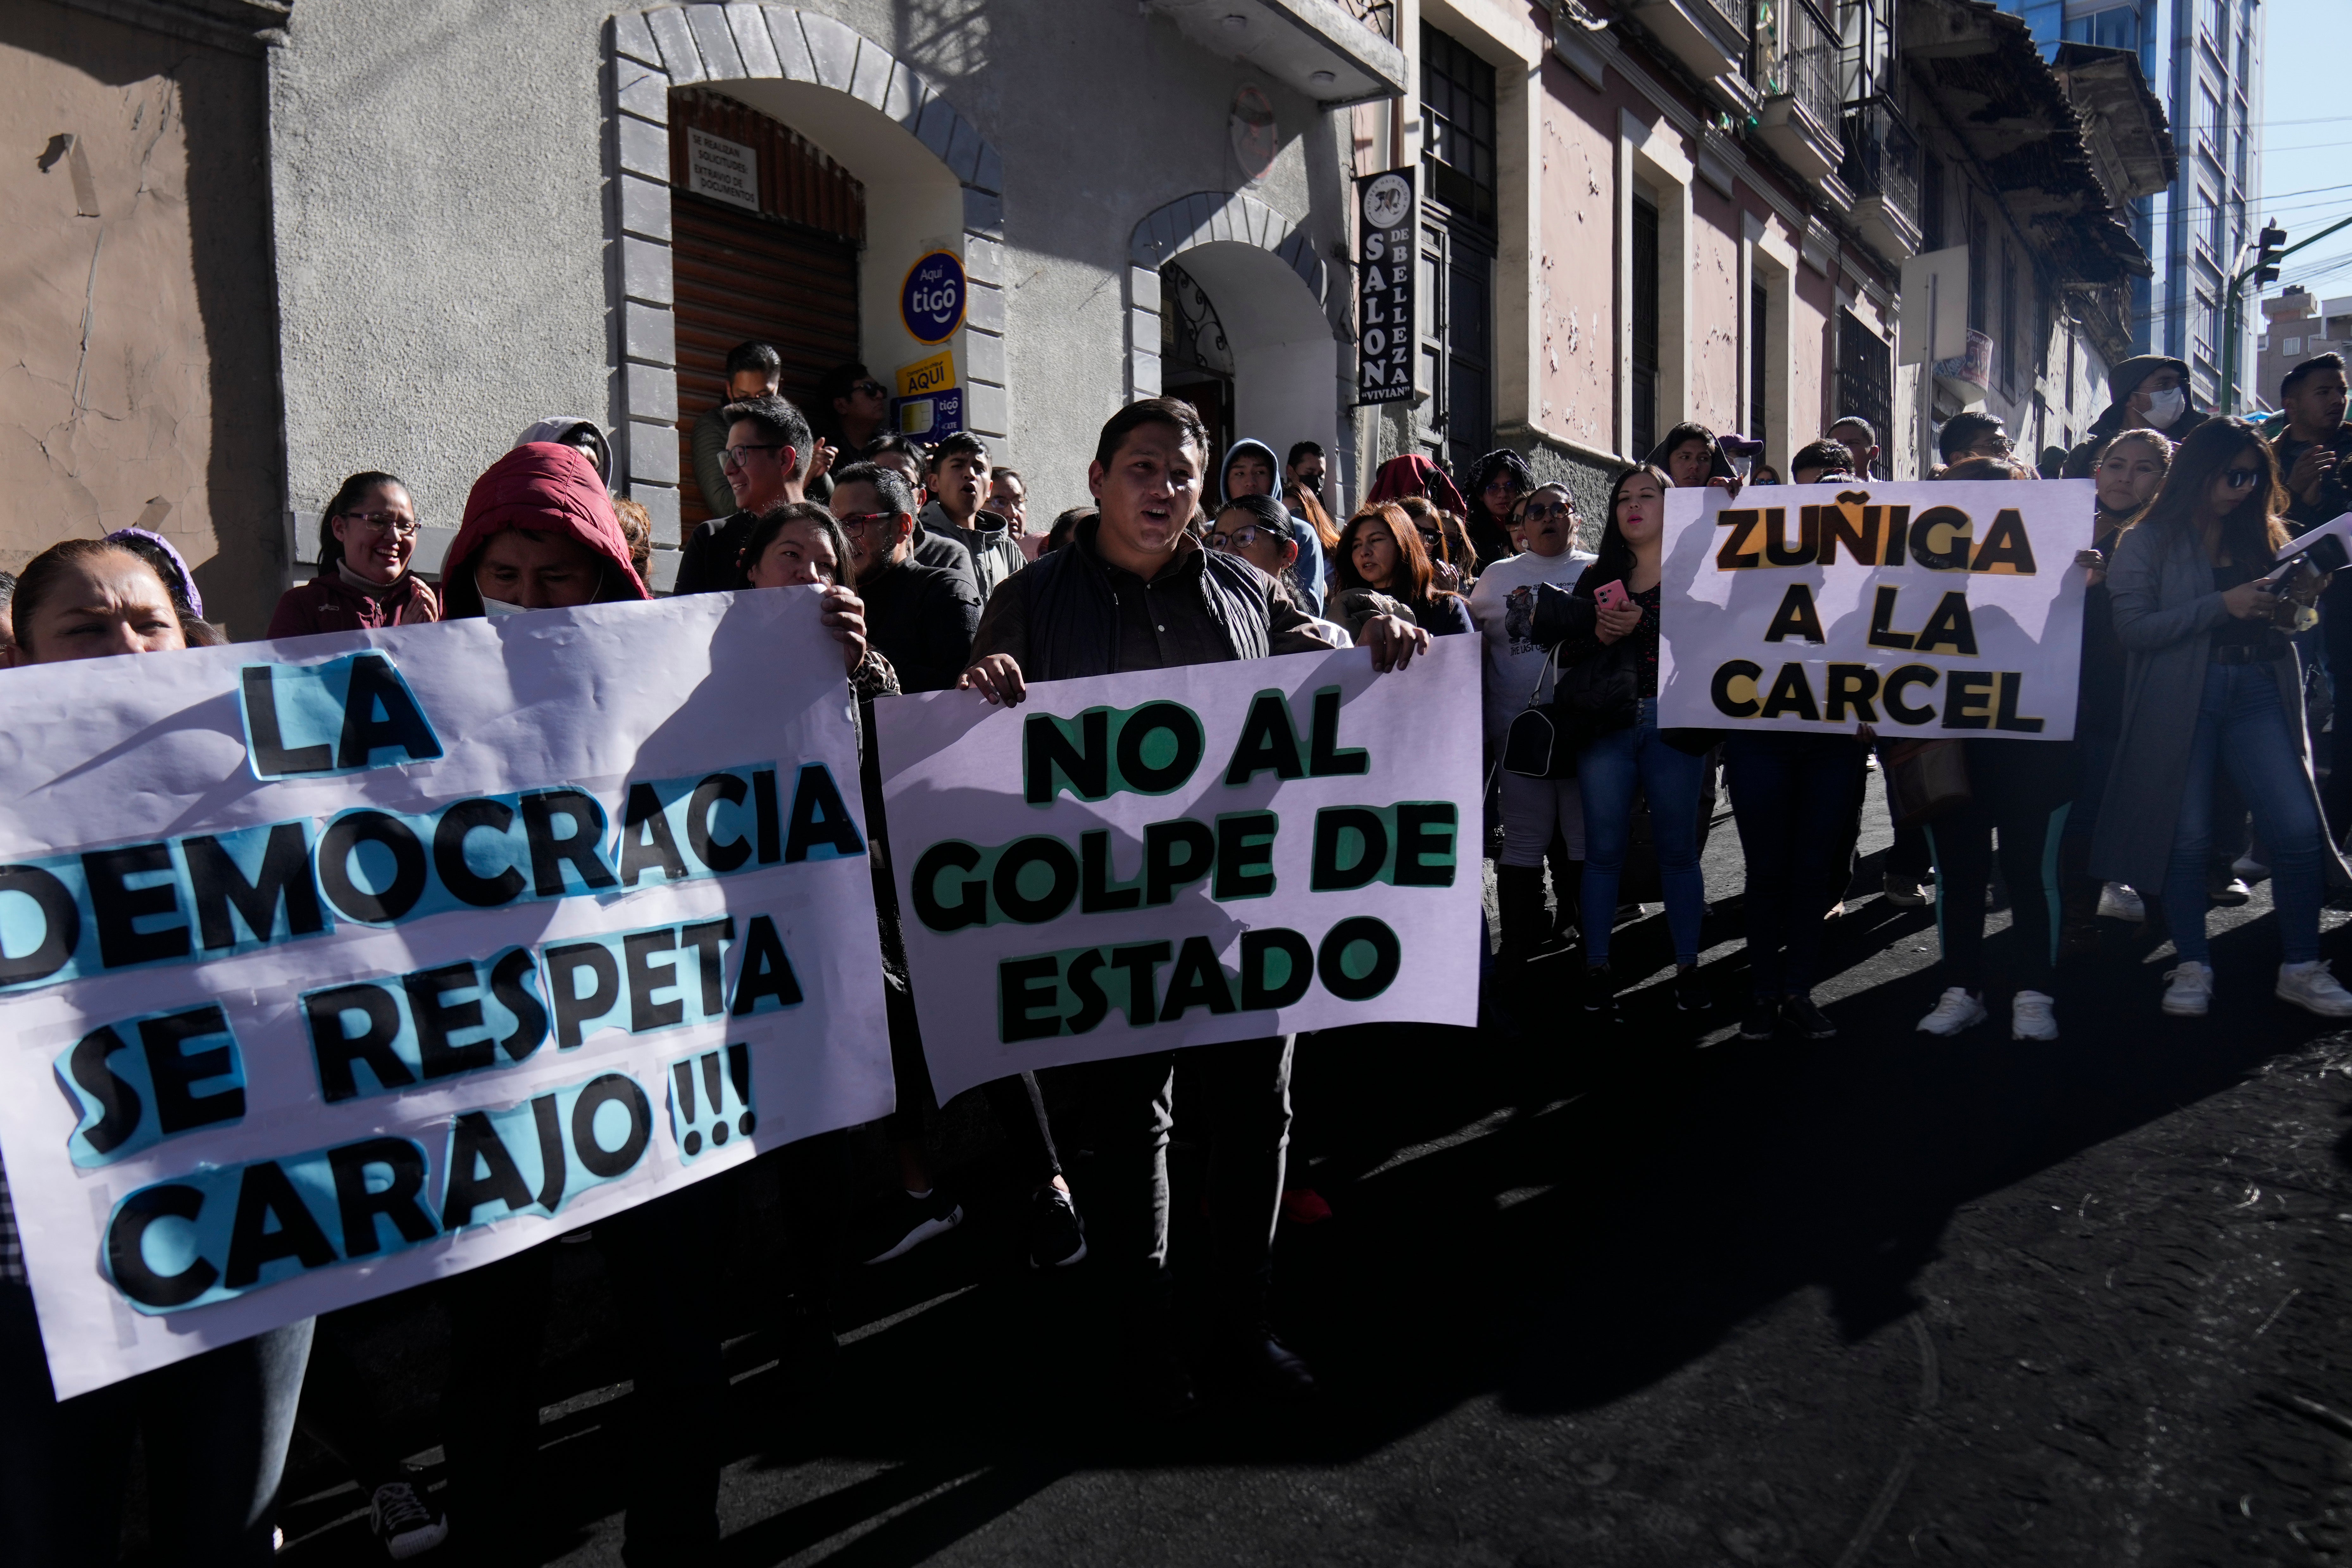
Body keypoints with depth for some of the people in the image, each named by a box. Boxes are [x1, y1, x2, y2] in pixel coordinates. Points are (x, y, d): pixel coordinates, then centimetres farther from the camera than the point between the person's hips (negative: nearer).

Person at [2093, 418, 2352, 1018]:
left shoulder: (2260, 535, 16)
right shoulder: (2147, 541, 1)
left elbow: (2282, 622, 22)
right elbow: (2132, 628, -11)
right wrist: (2222, 605, -17)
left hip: (2258, 693, 4)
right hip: (2180, 699, -4)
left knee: (2299, 826, -5)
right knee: (2187, 835, 0)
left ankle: (2300, 967, 8)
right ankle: (2193, 966, 13)